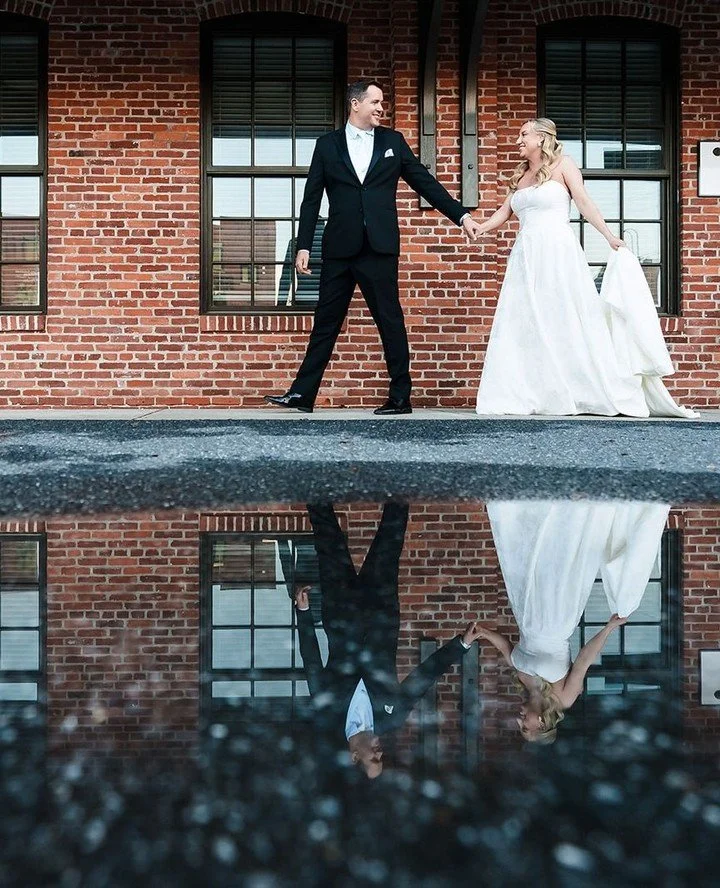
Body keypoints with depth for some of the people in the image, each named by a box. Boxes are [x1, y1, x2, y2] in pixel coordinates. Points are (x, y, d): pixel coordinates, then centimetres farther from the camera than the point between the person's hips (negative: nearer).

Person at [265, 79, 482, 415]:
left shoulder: (393, 141, 9)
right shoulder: (327, 145, 8)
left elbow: (424, 182, 10)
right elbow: (311, 199, 6)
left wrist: (461, 215, 4)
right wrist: (303, 246, 0)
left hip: (380, 249, -1)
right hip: (339, 249, 1)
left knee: (390, 321, 2)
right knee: (325, 322, 5)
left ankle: (400, 397, 10)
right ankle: (302, 394, 11)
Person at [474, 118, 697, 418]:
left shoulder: (563, 165, 5)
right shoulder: (519, 176, 20)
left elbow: (584, 202, -4)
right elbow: (503, 214, 20)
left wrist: (609, 236, -13)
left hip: (558, 252, -5)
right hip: (525, 256, 6)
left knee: (568, 322, -7)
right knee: (522, 325, -2)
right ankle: (522, 396, -1)